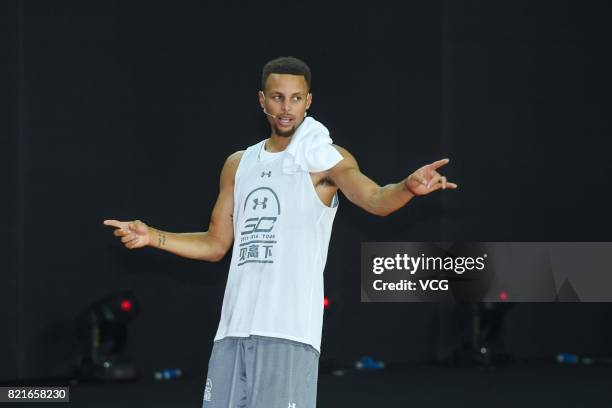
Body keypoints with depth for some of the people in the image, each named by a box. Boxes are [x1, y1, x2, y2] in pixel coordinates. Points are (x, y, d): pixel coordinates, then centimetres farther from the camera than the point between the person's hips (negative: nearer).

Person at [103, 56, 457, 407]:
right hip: (234, 329, 6)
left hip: (289, 331, -6)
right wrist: (153, 237, 15)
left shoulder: (324, 159, -1)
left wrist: (409, 188, -41)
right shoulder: (239, 164, 17)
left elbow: (374, 199, -20)